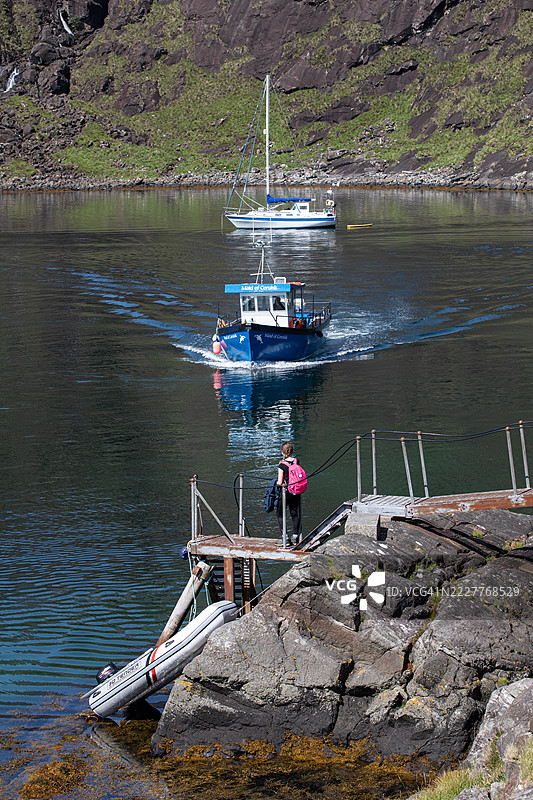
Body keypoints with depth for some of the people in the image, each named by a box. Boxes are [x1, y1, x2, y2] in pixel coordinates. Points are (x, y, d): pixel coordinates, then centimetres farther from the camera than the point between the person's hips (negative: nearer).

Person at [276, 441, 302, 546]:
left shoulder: (282, 465, -18)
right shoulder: (296, 461, -2)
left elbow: (280, 483, -16)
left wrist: (277, 483, 7)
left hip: (285, 492, -5)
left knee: (280, 514, 7)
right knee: (294, 514, 16)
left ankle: (285, 537, 0)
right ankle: (296, 537, 19)